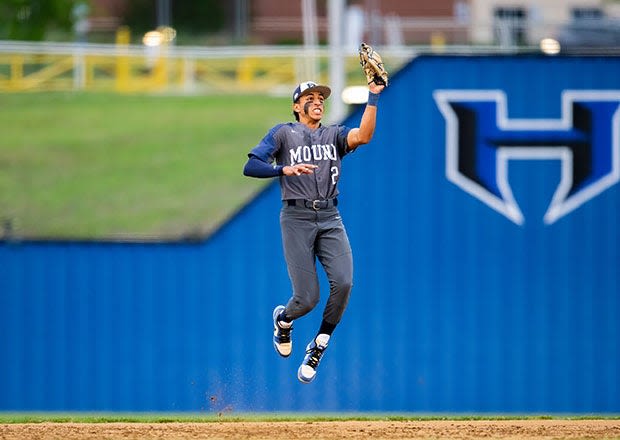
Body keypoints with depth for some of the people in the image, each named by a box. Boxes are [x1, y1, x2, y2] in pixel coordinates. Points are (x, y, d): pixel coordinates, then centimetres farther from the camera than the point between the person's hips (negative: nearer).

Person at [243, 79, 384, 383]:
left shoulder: (334, 135, 16)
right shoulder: (283, 133, 8)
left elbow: (363, 136, -6)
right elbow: (250, 167, -2)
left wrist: (373, 96, -14)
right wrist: (285, 169, -18)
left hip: (330, 220, 3)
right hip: (297, 218, -3)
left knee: (343, 283, -20)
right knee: (307, 298, -10)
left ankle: (317, 349, 0)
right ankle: (283, 320, 28)